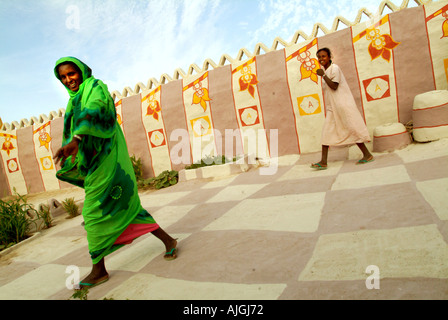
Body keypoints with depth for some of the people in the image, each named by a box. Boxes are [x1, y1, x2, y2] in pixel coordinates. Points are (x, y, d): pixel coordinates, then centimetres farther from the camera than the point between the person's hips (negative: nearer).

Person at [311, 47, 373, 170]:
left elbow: (334, 86, -19)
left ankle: (367, 155, 8)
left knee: (352, 129, -5)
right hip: (332, 107, 8)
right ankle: (323, 162, -1)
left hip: (342, 104, -8)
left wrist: (323, 75, -20)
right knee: (327, 131, 0)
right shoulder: (326, 71, 17)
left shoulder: (334, 68, -8)